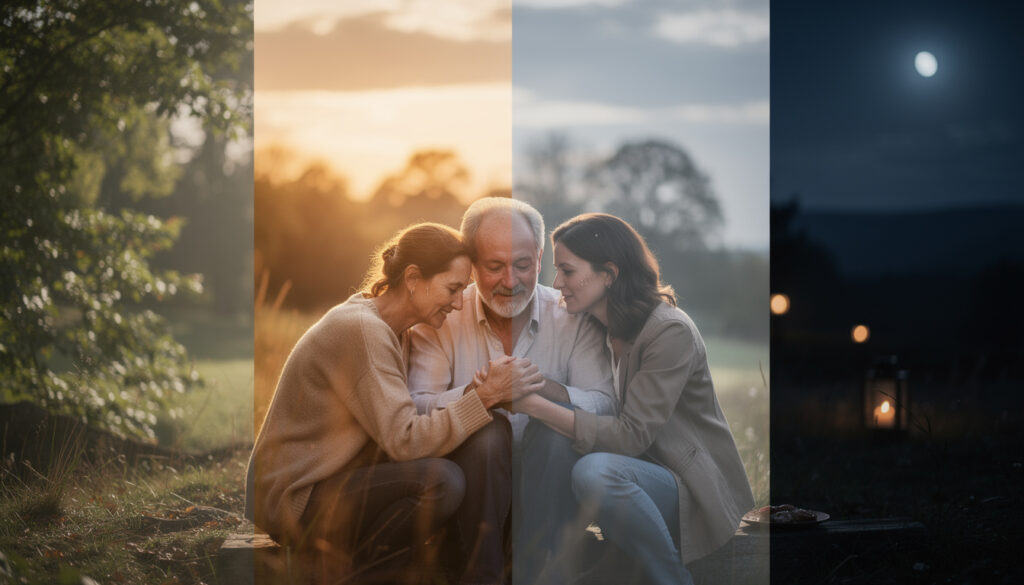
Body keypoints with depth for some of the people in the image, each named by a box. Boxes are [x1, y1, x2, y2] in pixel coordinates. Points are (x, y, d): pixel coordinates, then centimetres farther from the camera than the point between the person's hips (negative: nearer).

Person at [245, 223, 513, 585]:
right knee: (442, 481, -32)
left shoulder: (395, 331, 11)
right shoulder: (360, 328, -19)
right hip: (297, 497, -9)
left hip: (350, 479, 9)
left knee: (492, 433, -9)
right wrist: (486, 396, -24)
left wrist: (486, 391, -8)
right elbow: (404, 440, -25)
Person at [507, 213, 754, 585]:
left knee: (596, 471, -35)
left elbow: (632, 434, -24)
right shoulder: (592, 325, 7)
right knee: (550, 435, -20)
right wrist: (531, 394, -13)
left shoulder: (671, 332, -18)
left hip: (694, 490, -7)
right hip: (639, 470, 7)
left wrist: (536, 405, -29)